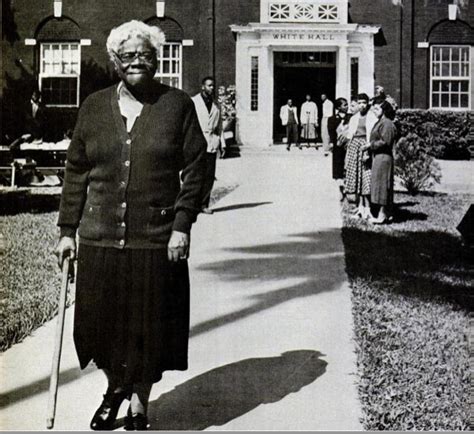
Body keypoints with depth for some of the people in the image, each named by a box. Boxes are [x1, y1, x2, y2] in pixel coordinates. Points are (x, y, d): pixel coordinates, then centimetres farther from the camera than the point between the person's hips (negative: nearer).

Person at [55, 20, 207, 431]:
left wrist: (182, 225, -9)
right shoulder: (94, 107, 8)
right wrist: (68, 229, 6)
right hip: (100, 236, 3)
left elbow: (195, 169, -1)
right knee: (100, 320, 9)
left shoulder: (178, 105, 1)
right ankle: (116, 385, 37)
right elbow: (76, 171, 10)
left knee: (149, 324, 6)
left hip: (157, 239, -2)